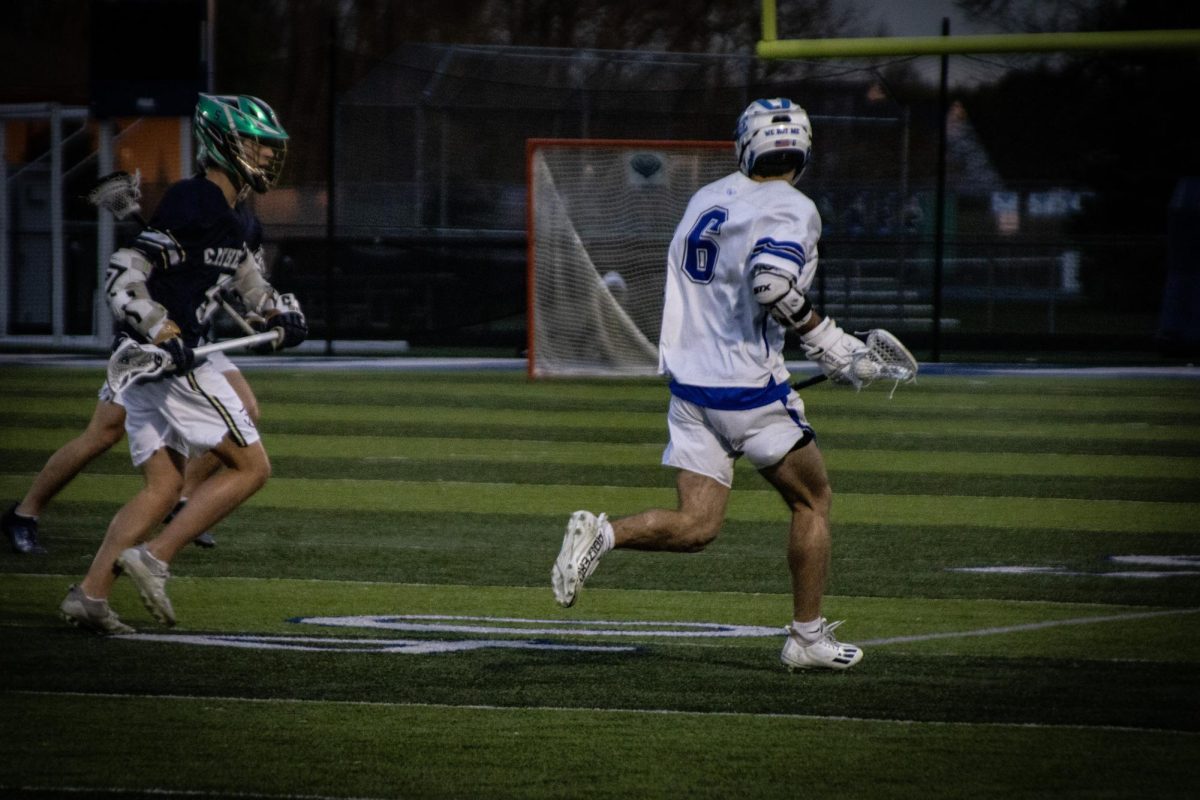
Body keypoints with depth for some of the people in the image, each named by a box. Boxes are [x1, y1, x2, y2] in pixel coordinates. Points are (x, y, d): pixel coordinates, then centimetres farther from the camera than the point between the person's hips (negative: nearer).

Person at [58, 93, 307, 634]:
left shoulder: (240, 221, 16)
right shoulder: (192, 205, -14)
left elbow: (246, 277, 34)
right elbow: (125, 273, -20)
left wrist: (278, 312, 15)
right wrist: (163, 334, -29)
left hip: (149, 359, 10)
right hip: (169, 360, -10)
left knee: (163, 487, 8)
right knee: (250, 467, -6)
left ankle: (89, 594, 1)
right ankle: (154, 558, -10)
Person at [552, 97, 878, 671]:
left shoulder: (707, 199, 13)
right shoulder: (792, 210, -10)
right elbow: (772, 282, -28)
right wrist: (826, 342, -17)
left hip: (689, 381, 6)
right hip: (749, 387, -6)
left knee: (695, 526, 5)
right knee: (812, 500, 14)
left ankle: (603, 533, -20)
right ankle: (808, 638, 15)